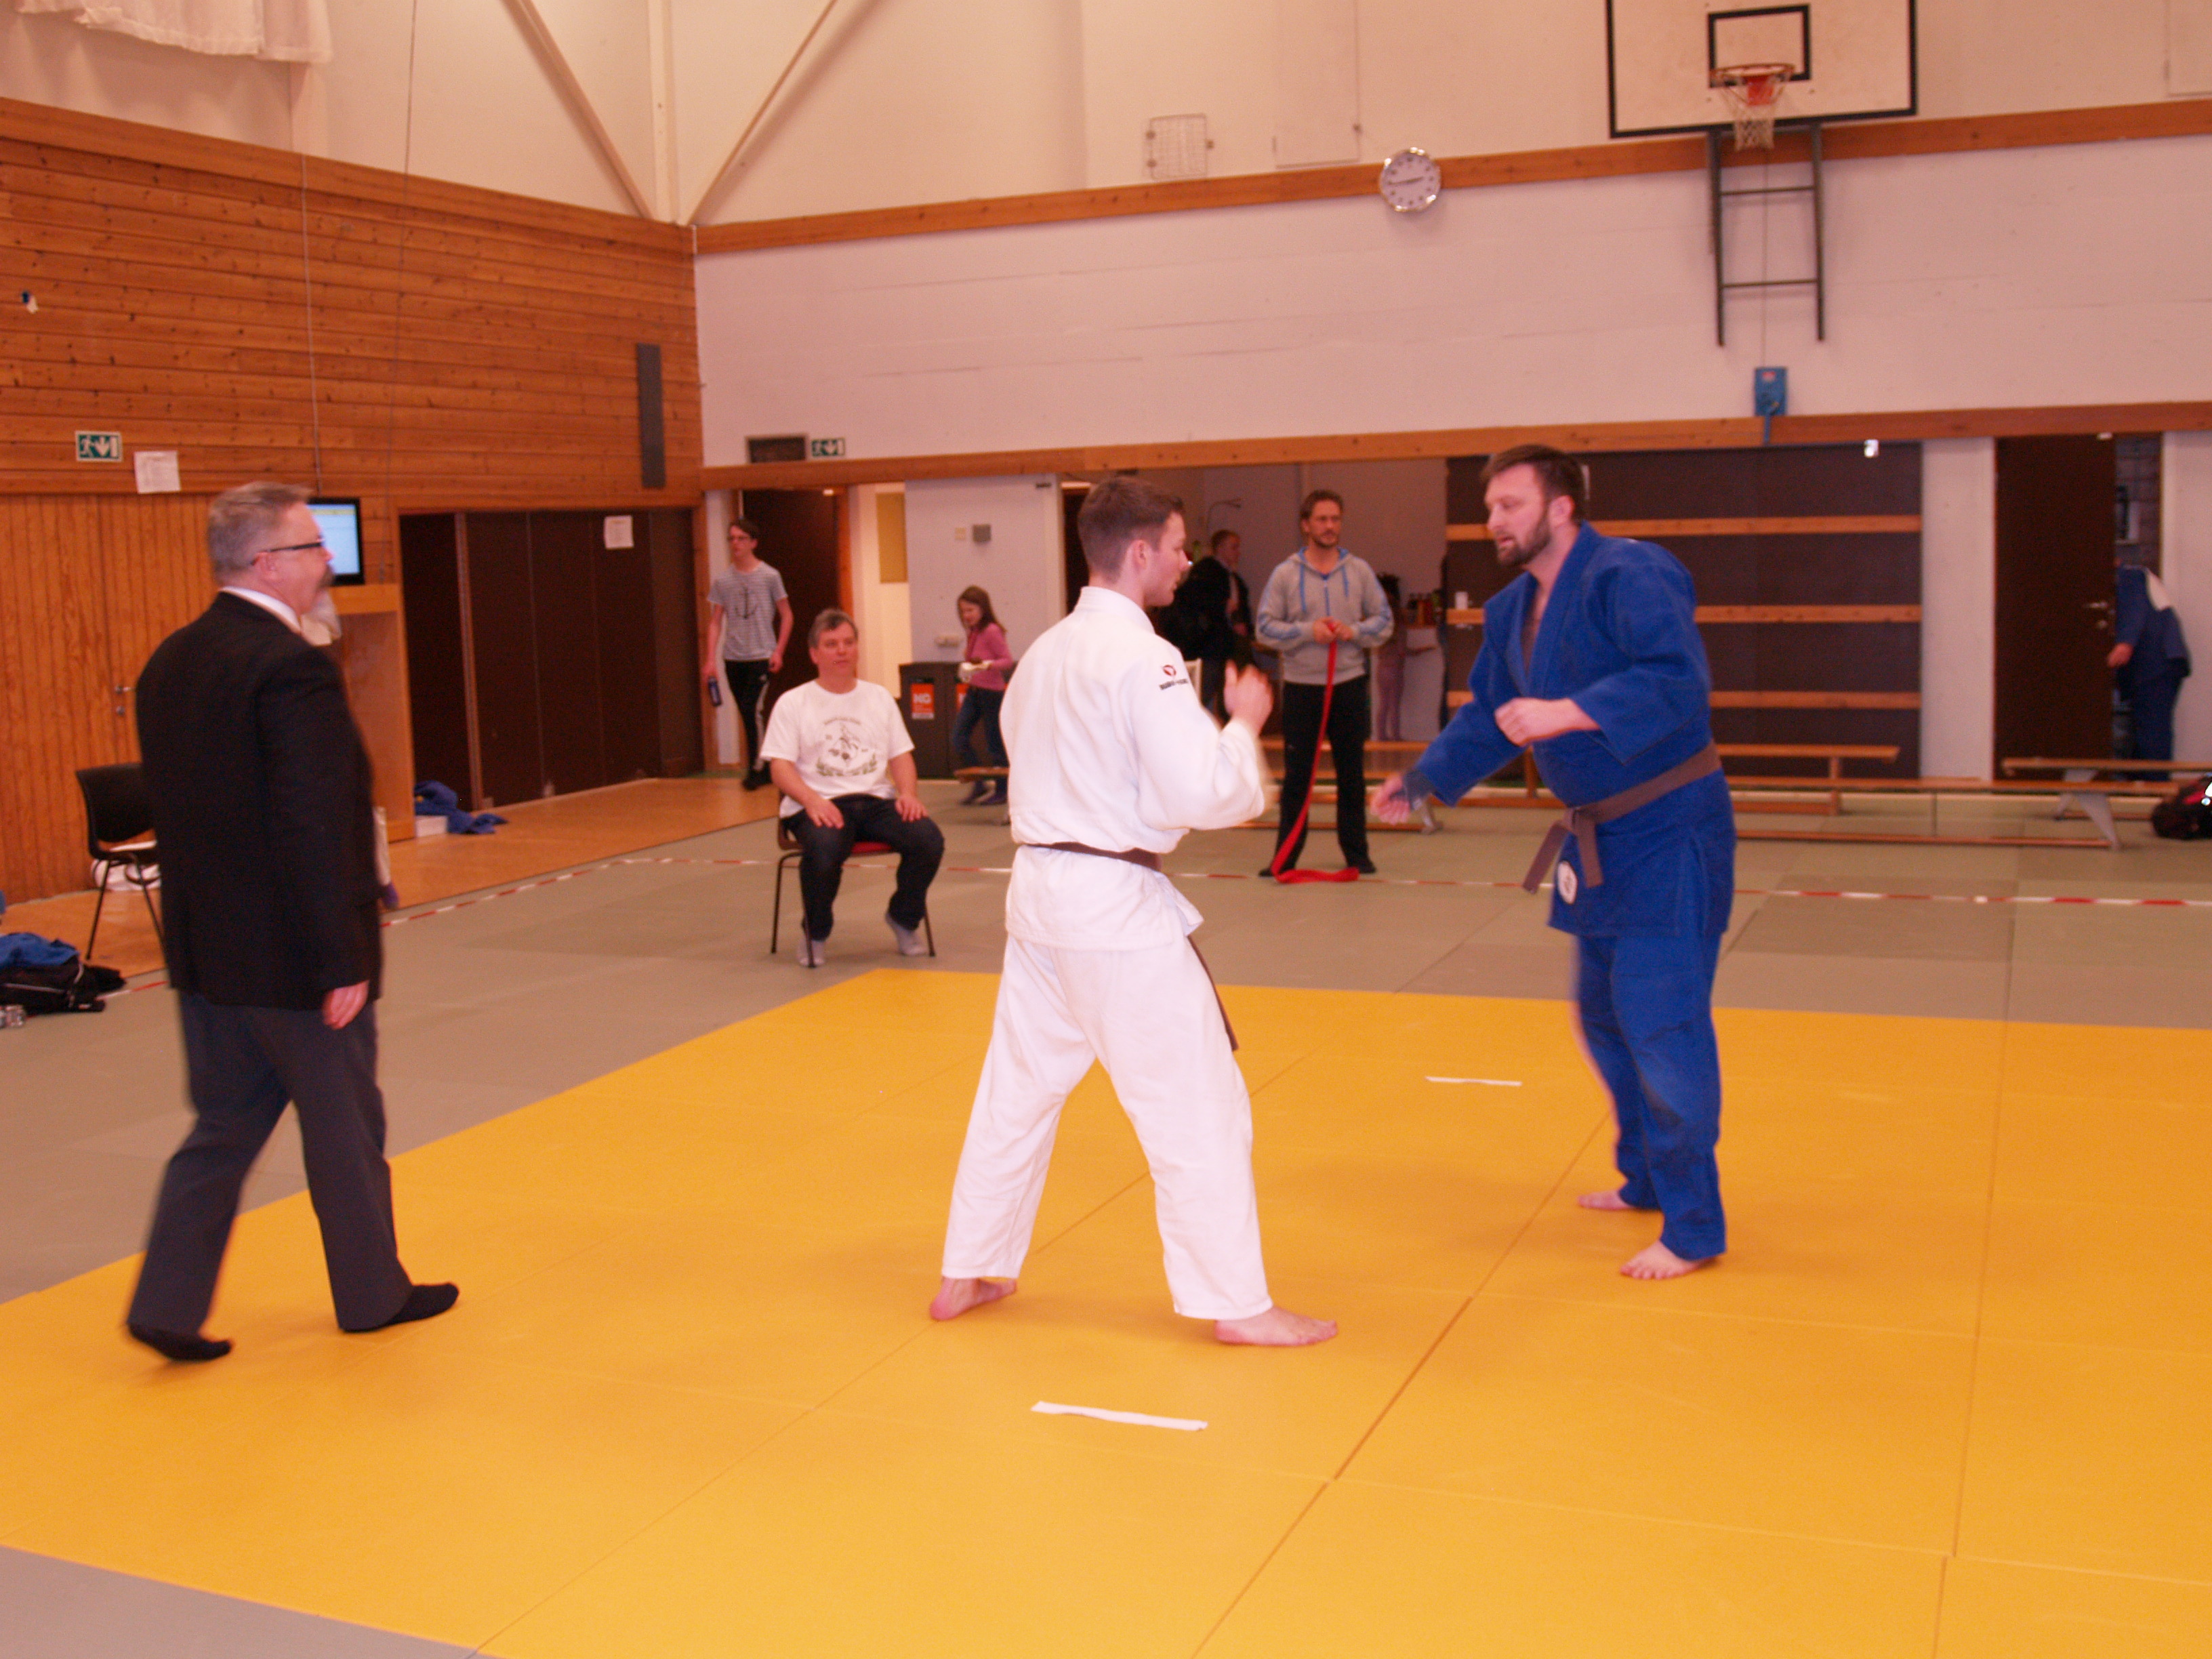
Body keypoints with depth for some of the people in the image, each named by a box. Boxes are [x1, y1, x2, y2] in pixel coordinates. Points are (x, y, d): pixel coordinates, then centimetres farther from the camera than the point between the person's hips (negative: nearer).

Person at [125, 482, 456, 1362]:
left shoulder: (169, 662, 7)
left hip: (204, 952, 8)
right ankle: (373, 1291, 26)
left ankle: (167, 1305, 15)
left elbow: (175, 805, 13)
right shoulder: (293, 669, -21)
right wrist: (343, 960, -20)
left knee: (224, 1125, 17)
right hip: (289, 956, -8)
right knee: (344, 1128, 10)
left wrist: (208, 918, 20)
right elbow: (314, 830, -24)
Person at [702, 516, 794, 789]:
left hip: (762, 657, -4)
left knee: (754, 711, -13)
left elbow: (786, 615, 4)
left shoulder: (770, 576, -1)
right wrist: (711, 659, -1)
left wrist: (779, 651, -5)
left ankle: (757, 769, -4)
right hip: (733, 659, 4)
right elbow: (715, 621, 8)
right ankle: (767, 769, 17)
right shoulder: (722, 581, 6)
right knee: (747, 716, 7)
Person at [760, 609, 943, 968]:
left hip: (876, 800, 3)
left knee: (929, 840, -25)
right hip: (820, 805, -3)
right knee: (824, 851, -38)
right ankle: (815, 932, -7)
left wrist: (909, 794, -7)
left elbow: (901, 755, 15)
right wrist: (811, 800, -23)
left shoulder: (879, 697, 19)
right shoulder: (793, 703, 7)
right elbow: (780, 767, -3)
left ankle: (904, 918, 5)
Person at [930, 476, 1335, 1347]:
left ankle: (967, 1275, 29)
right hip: (1114, 902, -8)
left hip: (1038, 885, 9)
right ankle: (1236, 1302, 9)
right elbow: (1203, 793, -22)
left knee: (1017, 1085, 18)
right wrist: (1244, 724, -4)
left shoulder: (1045, 652, 11)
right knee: (1195, 1103, 1)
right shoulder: (1144, 660, -16)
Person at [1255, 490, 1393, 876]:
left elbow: (1384, 620, 6)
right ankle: (1286, 855, 8)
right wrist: (1308, 631, -16)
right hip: (1301, 686, -2)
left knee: (1352, 772, 9)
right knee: (1297, 774, 2)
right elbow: (1266, 626, -4)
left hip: (1350, 684, 2)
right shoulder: (1285, 574, -1)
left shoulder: (1360, 571, 4)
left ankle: (1356, 853, 18)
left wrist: (1354, 631, -12)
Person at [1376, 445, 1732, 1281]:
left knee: (1662, 1019, -10)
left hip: (1670, 832, -10)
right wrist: (1422, 780, 13)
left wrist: (1565, 714, -35)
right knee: (1606, 1015, 20)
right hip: (1600, 836, 10)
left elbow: (1679, 680, -31)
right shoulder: (1512, 611, 10)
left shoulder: (1628, 576, -19)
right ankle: (1647, 1179, 38)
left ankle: (1693, 1227, 2)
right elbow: (1488, 716, 21)